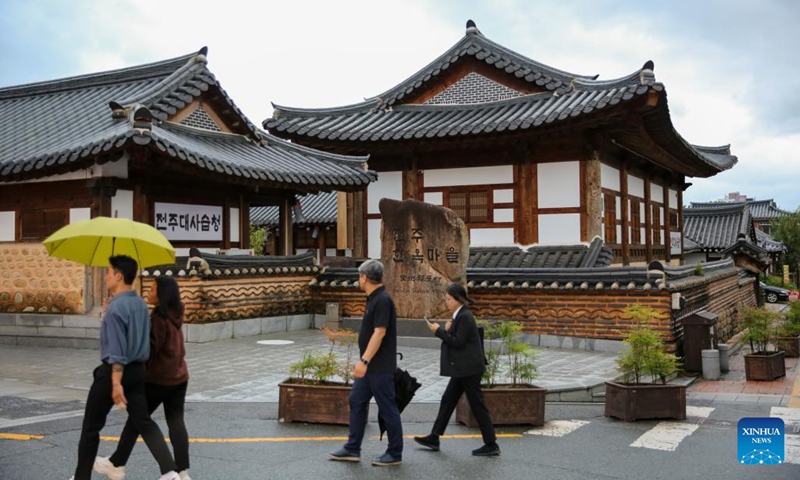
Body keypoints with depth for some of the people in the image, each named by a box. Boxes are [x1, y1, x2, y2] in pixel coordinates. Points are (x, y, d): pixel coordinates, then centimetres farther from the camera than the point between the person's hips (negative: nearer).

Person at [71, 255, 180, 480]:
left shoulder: (116, 306, -17)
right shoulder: (141, 303, 9)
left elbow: (117, 350, -21)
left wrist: (116, 383, -23)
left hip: (114, 371, -7)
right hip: (137, 370, 8)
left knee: (91, 426, 9)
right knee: (143, 421, 5)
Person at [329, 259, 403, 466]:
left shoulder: (383, 300, -19)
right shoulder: (374, 298, 11)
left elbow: (379, 333, -25)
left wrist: (364, 360, -27)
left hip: (380, 367, -10)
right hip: (370, 366, 10)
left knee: (387, 408, 0)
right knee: (357, 402, 12)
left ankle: (395, 453, 11)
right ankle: (352, 449, 18)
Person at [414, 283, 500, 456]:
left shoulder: (465, 317, -16)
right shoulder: (459, 316, 13)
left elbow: (458, 342, -20)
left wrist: (439, 331, -14)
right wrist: (448, 330, -1)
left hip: (469, 369, -10)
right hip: (462, 369, 10)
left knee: (477, 405, -3)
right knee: (447, 400, 12)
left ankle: (491, 445, 5)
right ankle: (434, 438, 19)